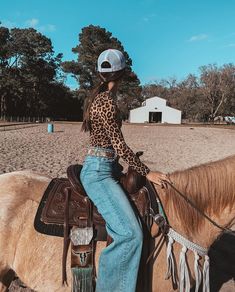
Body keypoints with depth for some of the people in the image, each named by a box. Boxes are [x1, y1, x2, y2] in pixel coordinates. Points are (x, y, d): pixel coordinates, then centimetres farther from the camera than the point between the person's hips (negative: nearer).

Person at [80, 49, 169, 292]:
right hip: (98, 172, -10)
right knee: (130, 233, -18)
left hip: (104, 167, 10)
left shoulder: (99, 98, 12)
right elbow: (119, 145, -18)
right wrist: (147, 173, -11)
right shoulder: (107, 102, -17)